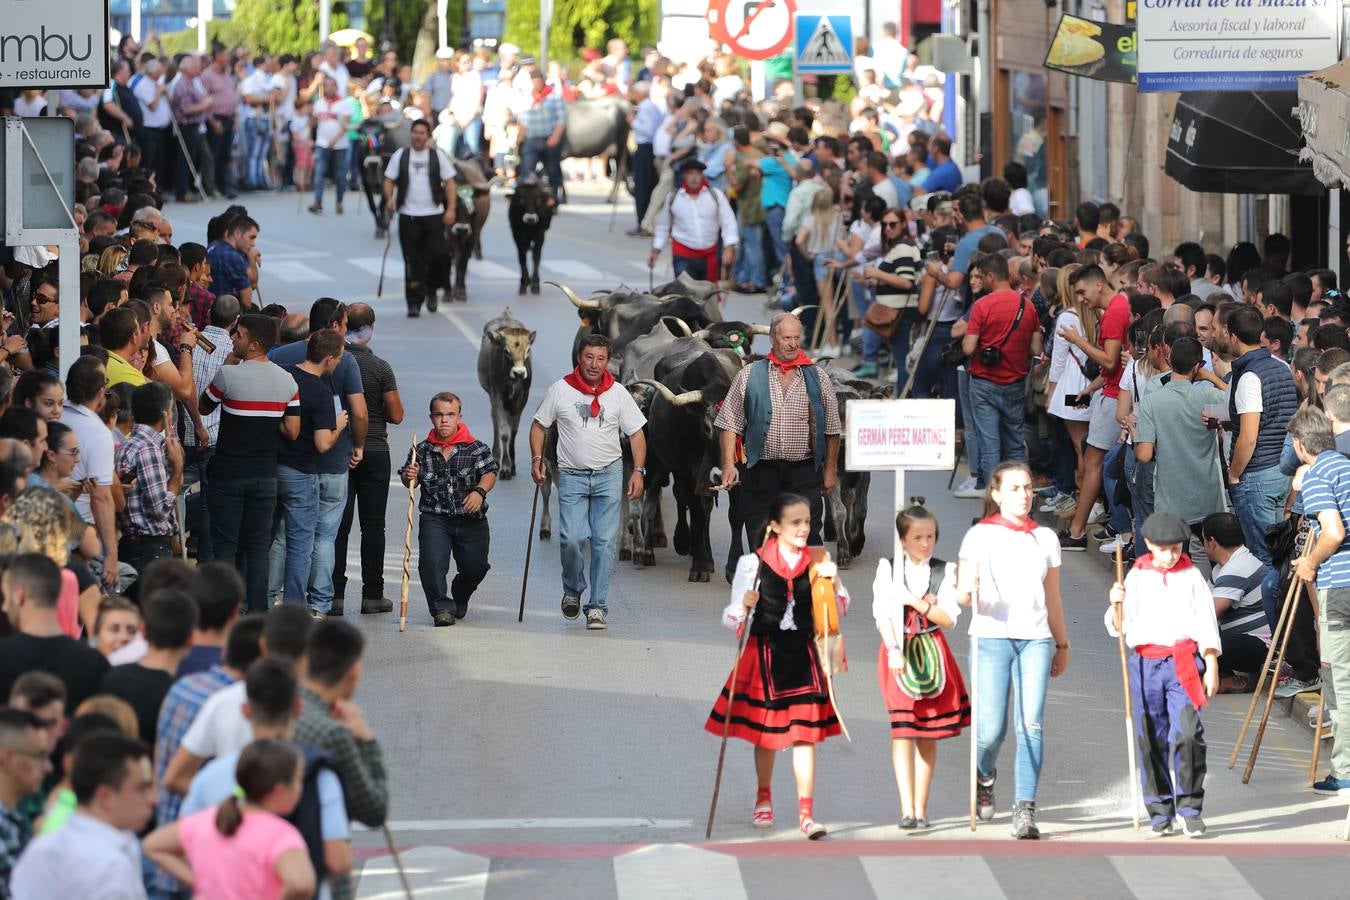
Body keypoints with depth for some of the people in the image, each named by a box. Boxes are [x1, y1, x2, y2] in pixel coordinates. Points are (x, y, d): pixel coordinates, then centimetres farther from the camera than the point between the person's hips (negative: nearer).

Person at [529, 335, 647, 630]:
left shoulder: (618, 393, 3)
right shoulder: (560, 390, 0)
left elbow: (636, 434, 8)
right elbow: (539, 425, 10)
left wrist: (638, 471, -2)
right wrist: (537, 458, -3)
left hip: (609, 475, 1)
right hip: (571, 476, -1)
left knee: (605, 542, -5)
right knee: (571, 539, -11)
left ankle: (598, 606, 0)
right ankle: (573, 591, 16)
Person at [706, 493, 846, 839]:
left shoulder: (816, 564, 2)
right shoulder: (753, 563, -6)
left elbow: (839, 610, 11)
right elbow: (732, 619, -4)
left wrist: (832, 582, -7)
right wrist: (743, 605, -26)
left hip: (802, 655, 1)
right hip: (764, 654, -1)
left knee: (804, 734, -5)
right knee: (765, 732, 13)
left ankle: (806, 813, -5)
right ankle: (764, 800, 35)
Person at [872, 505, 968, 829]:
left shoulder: (945, 572, 5)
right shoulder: (888, 570, 2)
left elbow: (949, 618, -4)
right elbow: (882, 614, -7)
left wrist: (916, 602, -13)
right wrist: (894, 651, -19)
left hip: (932, 653, 2)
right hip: (899, 653, -2)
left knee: (928, 734, 4)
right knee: (902, 731, -9)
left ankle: (921, 809, 9)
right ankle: (907, 810, -13)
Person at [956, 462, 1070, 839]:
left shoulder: (1045, 538, 15)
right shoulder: (980, 536, 5)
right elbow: (962, 595, 0)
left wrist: (1062, 644, 23)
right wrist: (967, 592, -23)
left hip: (1035, 639, 2)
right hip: (991, 637, -2)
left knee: (1031, 724, -11)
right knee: (991, 729, -7)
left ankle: (1025, 811, -11)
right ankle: (985, 776, 27)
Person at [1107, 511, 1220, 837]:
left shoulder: (1192, 576, 9)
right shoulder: (1136, 577, 11)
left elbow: (1207, 624, 8)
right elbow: (1118, 627, 11)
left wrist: (1212, 666, 3)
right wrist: (1116, 605, -10)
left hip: (1183, 664, -2)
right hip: (1145, 663, 2)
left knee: (1186, 734, -15)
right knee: (1150, 739, 1)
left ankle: (1189, 809, -10)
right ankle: (1160, 812, 8)